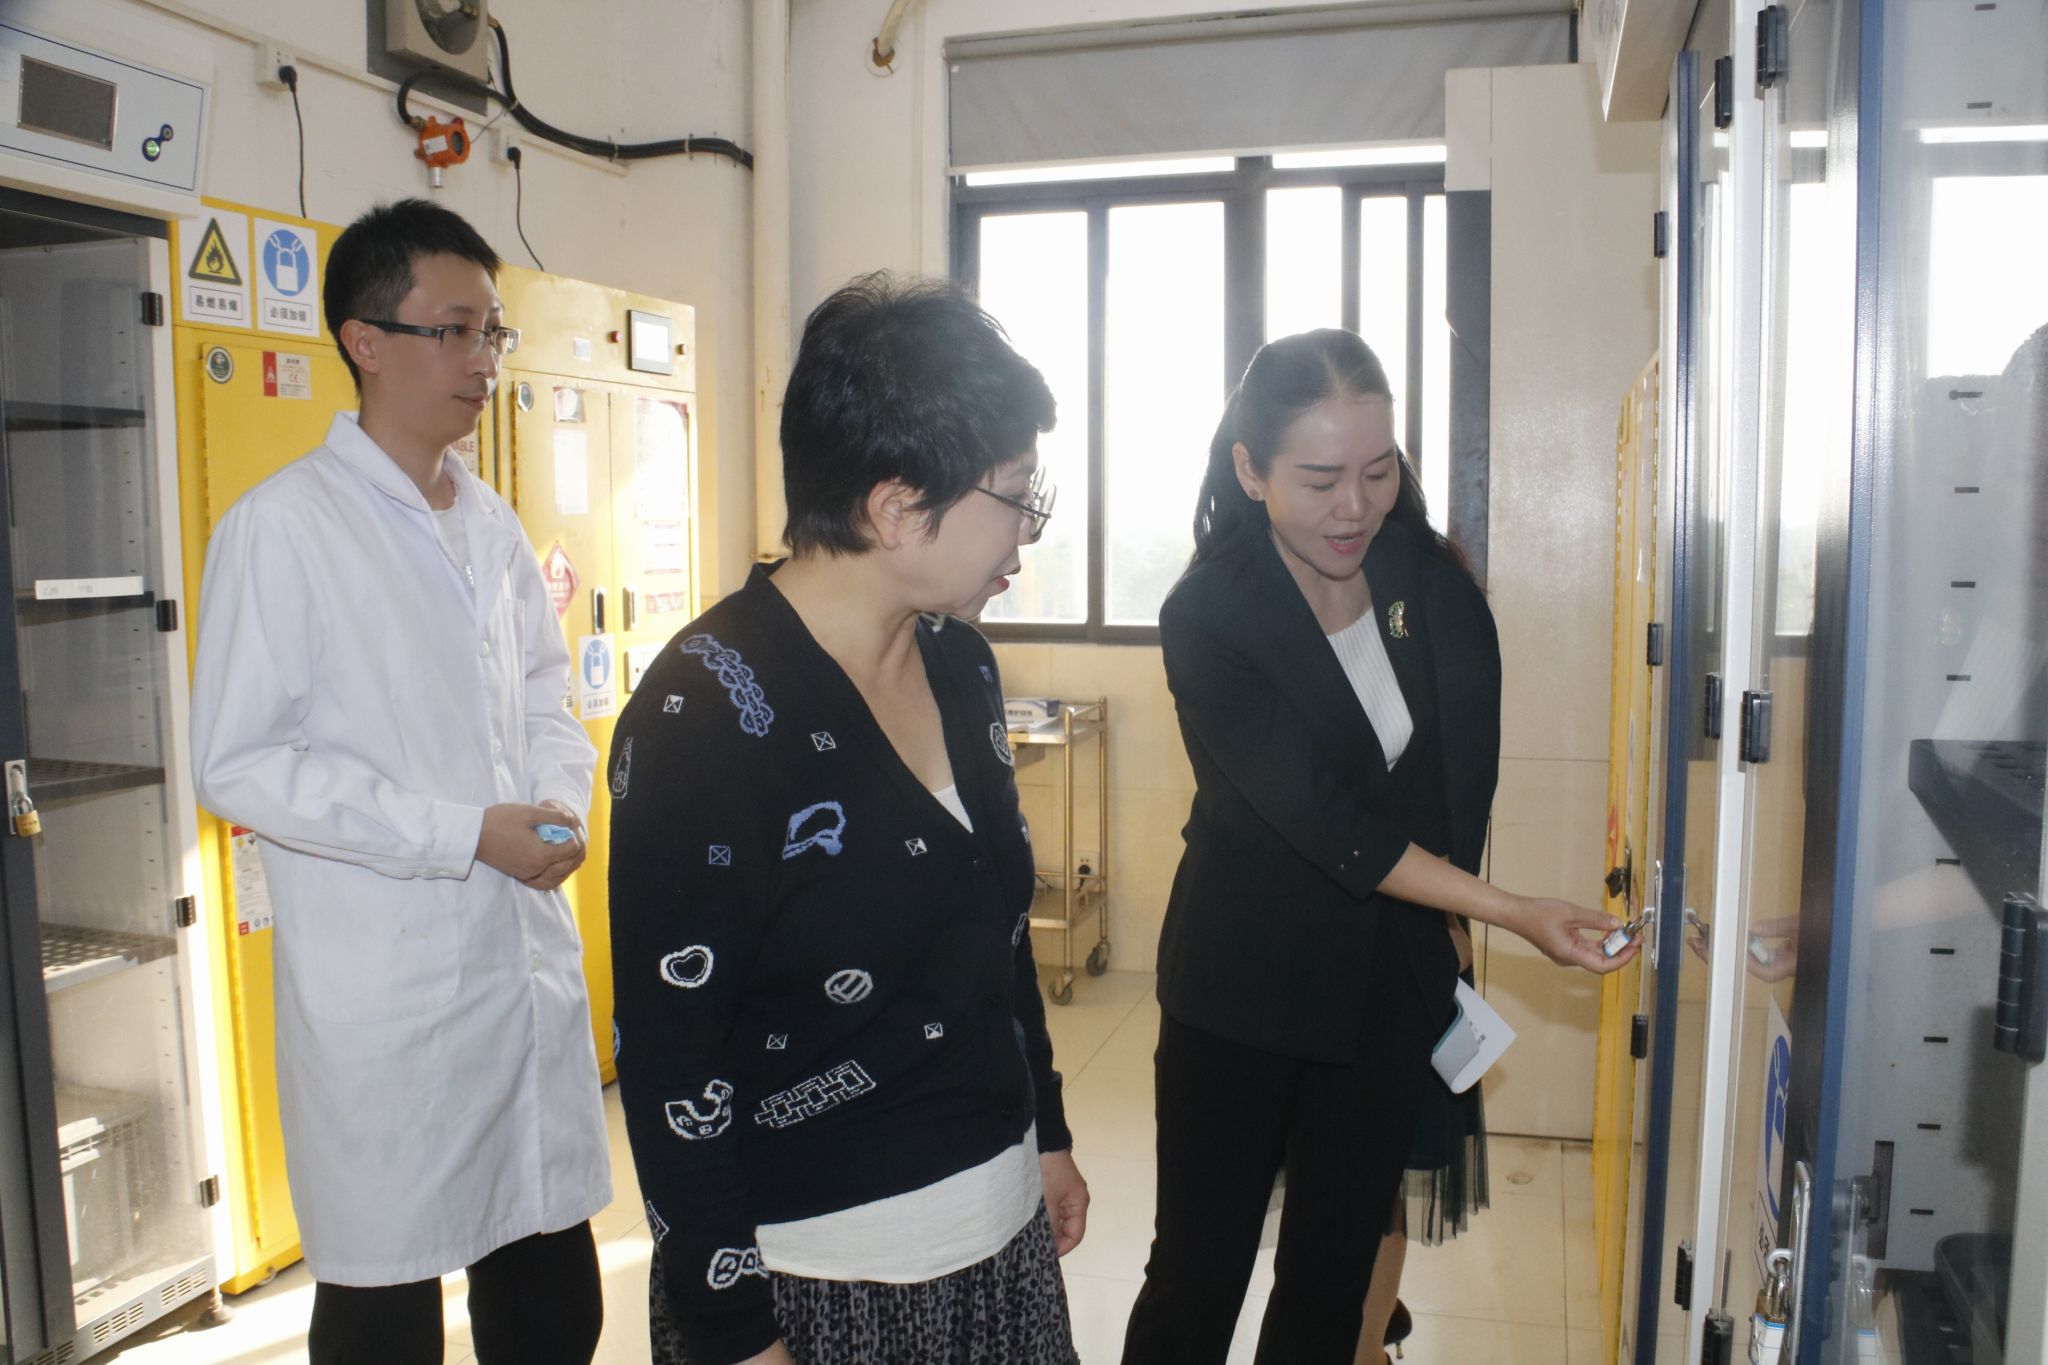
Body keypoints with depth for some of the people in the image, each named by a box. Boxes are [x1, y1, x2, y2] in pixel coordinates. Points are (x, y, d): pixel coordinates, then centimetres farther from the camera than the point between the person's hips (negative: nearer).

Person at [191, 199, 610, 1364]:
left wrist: (560, 799, -2)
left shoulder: (494, 524, 11)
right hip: (386, 992, -5)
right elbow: (240, 764, -12)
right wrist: (467, 832, -17)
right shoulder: (283, 526, -9)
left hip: (530, 954, 6)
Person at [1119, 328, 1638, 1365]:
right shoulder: (1207, 616, -18)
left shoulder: (1431, 581, -2)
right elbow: (1324, 819, -23)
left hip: (1391, 983, 5)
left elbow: (1465, 770, 8)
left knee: (1334, 1275, 16)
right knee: (1198, 1274, 7)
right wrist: (1511, 912, -27)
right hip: (1244, 990, -4)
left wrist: (1445, 926, 4)